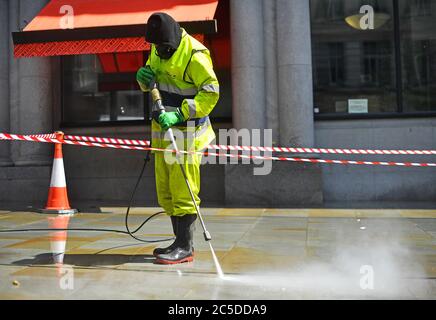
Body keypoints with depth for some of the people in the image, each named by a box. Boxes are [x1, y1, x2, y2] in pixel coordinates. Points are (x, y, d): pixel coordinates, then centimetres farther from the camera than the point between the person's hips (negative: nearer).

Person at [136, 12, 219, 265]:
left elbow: (211, 92, -19)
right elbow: (150, 82, 21)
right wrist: (144, 77, -4)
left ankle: (185, 247, 5)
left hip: (186, 133, -9)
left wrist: (179, 114, -26)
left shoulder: (195, 55, -15)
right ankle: (181, 242, 23)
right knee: (166, 191, 12)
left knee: (183, 191, -6)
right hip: (164, 130, 9)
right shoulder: (158, 50, 11)